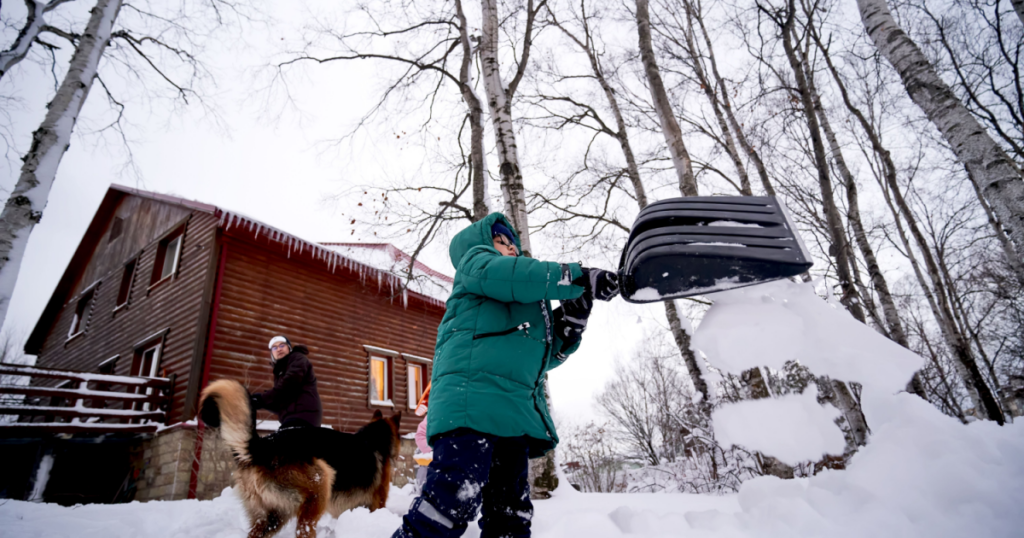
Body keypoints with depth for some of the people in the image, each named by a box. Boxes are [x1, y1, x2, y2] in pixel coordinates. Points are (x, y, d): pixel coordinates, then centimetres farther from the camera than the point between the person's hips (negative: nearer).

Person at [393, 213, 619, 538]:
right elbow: (497, 274, -11)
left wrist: (571, 322, 11)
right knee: (453, 500, -20)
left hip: (517, 410, 8)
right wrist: (579, 278, -12)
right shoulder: (474, 259, 15)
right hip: (473, 397, -8)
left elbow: (544, 357, 28)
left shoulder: (529, 300, 35)